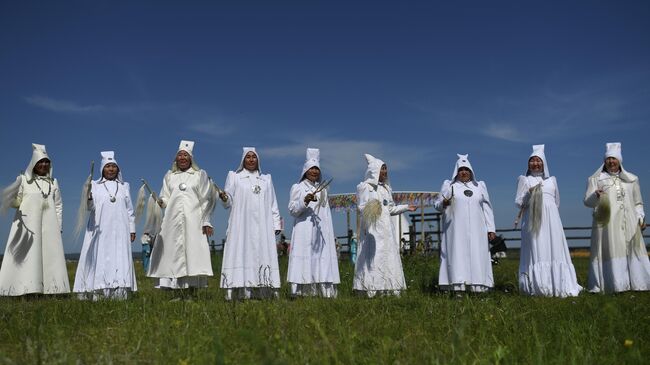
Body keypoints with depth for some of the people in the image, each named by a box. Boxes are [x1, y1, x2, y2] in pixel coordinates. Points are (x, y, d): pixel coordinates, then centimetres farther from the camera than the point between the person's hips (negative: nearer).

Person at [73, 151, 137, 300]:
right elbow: (91, 207, -2)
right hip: (100, 230, -2)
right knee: (100, 260, -6)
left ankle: (118, 295, -3)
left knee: (119, 260, -3)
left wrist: (132, 229, 10)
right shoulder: (95, 185, 8)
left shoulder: (124, 186, 14)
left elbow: (130, 210, 15)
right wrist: (88, 198, -23)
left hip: (119, 231, 2)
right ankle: (98, 295, -5)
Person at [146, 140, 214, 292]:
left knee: (193, 253, -8)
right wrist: (160, 202, -9)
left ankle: (192, 293, -7)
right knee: (172, 254, -5)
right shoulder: (169, 176, 19)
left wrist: (206, 222, -3)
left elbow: (205, 200, 5)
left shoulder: (200, 175, 11)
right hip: (173, 221, 3)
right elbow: (165, 198, 15)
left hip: (193, 222, -2)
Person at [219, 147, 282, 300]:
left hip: (262, 227, 2)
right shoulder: (234, 176, 13)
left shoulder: (266, 179, 21)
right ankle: (240, 293, -15)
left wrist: (276, 224, 9)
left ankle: (262, 292, -7)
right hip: (241, 225, -2)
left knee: (262, 254, -6)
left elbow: (272, 204, 18)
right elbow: (229, 202, 6)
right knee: (241, 253, -12)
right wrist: (224, 198, -16)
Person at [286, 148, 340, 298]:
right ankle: (302, 292, -11)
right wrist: (304, 201, -17)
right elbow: (292, 210, 0)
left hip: (321, 230, 4)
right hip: (304, 230, -4)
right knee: (304, 259, -11)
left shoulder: (322, 190, 19)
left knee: (323, 259, -3)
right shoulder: (297, 188, 8)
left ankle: (323, 292, -2)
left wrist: (331, 235, 14)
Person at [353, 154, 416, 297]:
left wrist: (406, 207, 18)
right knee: (373, 257, -11)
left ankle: (387, 290, 5)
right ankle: (370, 290, -9)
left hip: (386, 227, 7)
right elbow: (362, 207, -6)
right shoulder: (365, 187, -1)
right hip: (373, 228, -7)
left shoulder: (386, 187, 19)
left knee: (389, 257, 3)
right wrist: (370, 209, -26)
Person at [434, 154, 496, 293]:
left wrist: (491, 228, 6)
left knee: (477, 257, -3)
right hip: (456, 231, -2)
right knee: (457, 255, -9)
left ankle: (477, 287, -1)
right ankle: (457, 286, -11)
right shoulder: (449, 185, 8)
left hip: (476, 231, 2)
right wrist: (444, 203, -17)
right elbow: (436, 204, 6)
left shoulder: (480, 186, 16)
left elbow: (487, 208, 14)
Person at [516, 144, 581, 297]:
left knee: (555, 251, -2)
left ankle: (557, 286, 1)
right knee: (536, 252, -9)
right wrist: (529, 193, -13)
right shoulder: (524, 179, 9)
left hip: (551, 220, 3)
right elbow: (518, 202, 1)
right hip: (533, 221, -3)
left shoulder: (552, 179, 19)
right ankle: (537, 287, -10)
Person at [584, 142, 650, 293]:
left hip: (628, 223, 3)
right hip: (607, 223, -3)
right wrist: (596, 196, -19)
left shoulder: (632, 179, 17)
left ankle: (635, 282, 3)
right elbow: (587, 201, 2)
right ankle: (613, 284, -8)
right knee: (610, 251, -9)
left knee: (632, 251, -2)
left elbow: (638, 203, 20)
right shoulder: (595, 179, 9)